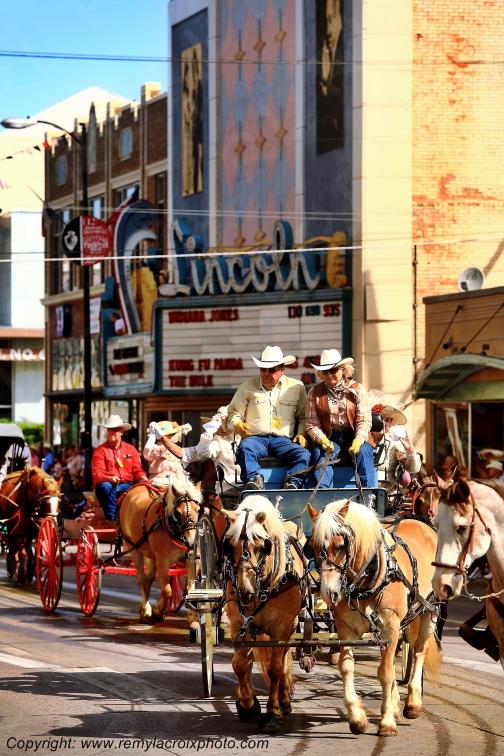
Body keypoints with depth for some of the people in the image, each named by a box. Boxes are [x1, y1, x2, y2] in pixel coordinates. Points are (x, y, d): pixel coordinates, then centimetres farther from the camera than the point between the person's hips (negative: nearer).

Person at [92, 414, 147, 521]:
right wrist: (110, 478, -25)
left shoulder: (131, 449, 16)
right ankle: (111, 519, -38)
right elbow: (97, 473, -5)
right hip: (108, 484, -2)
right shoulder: (100, 451, 5)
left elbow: (137, 469, 11)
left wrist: (142, 477, -12)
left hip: (127, 485, 2)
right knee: (106, 487, -37)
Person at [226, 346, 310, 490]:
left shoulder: (296, 387, 16)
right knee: (245, 448, -36)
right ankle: (254, 480, -53)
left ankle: (293, 482, -43)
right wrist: (236, 425, -4)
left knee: (303, 454, -30)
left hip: (283, 440, 1)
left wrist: (301, 434, 4)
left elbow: (303, 416, 23)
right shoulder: (248, 386, 15)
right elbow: (234, 412, 18)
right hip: (255, 437, -1)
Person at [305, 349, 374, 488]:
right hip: (329, 438, 0)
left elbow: (364, 421, -2)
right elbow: (312, 425, 3)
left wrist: (358, 441, -21)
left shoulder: (357, 389, 4)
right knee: (320, 453, -30)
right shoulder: (315, 393, 7)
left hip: (354, 436, 0)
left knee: (363, 451, -30)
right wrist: (322, 440, -18)